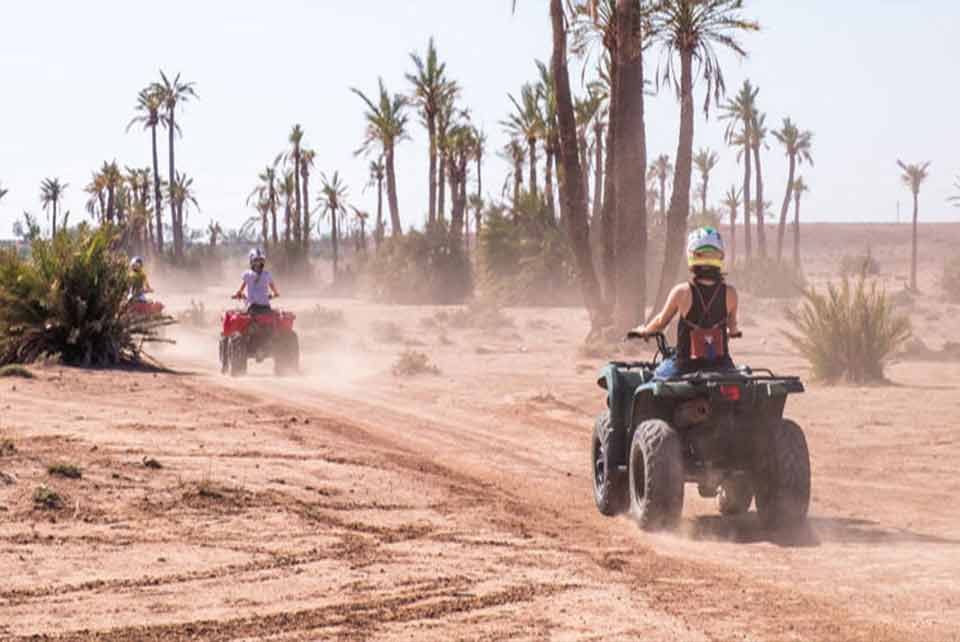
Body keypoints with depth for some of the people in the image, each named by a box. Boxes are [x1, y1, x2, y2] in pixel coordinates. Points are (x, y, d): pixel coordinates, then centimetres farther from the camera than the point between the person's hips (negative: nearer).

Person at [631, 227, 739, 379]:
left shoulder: (682, 292, -13)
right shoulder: (729, 293, -9)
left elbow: (661, 322, 3)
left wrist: (644, 330, 25)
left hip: (686, 367, -1)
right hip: (720, 367, 2)